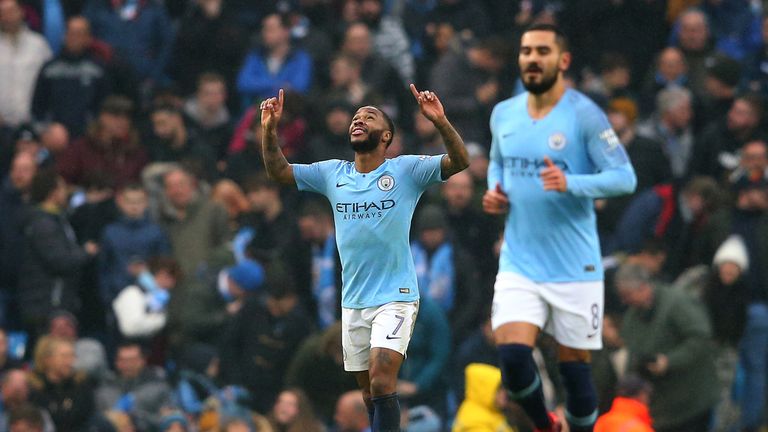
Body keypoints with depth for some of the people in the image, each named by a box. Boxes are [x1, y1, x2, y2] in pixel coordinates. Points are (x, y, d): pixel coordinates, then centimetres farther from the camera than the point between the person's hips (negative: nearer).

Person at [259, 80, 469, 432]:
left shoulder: (405, 171, -5)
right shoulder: (333, 174, 9)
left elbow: (459, 162, -14)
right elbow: (279, 171, 12)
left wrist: (440, 122, -31)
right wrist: (269, 129, -5)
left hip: (395, 297, -5)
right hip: (353, 301, 5)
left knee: (382, 384, -18)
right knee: (369, 393, 9)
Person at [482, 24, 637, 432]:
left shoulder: (584, 115, -9)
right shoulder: (503, 114, 7)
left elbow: (625, 177, -12)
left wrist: (571, 183, -27)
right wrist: (493, 189, 4)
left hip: (573, 268, -3)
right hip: (518, 264, 3)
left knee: (574, 367, 2)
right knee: (512, 354, -13)